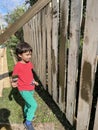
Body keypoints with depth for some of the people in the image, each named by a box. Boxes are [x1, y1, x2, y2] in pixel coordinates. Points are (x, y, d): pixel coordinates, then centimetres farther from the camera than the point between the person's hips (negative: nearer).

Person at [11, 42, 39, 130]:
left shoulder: (29, 63, -2)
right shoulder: (18, 66, -23)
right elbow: (14, 76, -10)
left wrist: (34, 81, 17)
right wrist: (13, 83, -24)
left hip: (31, 88, 7)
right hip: (24, 90, -7)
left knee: (28, 103, 26)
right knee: (34, 105, -11)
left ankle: (27, 114, 53)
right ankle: (28, 122, 9)